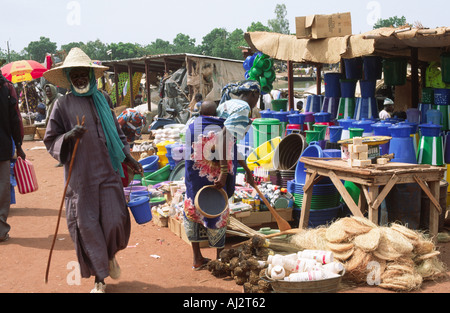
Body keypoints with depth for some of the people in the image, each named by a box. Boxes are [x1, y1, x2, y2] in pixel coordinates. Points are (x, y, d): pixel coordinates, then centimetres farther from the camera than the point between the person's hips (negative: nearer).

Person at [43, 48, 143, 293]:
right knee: (87, 226, 1)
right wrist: (69, 137, -19)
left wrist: (128, 157, 11)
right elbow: (51, 141, 1)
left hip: (108, 172, 2)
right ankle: (100, 279, 18)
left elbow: (116, 131, 20)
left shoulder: (102, 99, 10)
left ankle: (110, 255, 32)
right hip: (81, 177, -2)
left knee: (115, 220, -3)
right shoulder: (63, 105, 0)